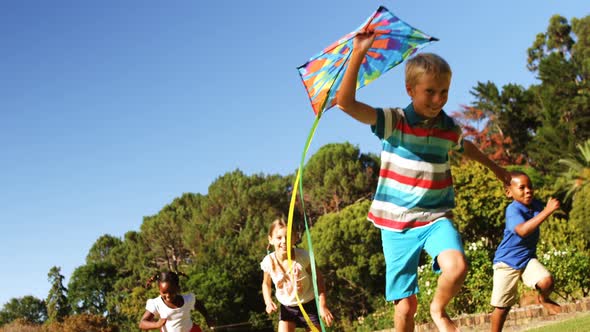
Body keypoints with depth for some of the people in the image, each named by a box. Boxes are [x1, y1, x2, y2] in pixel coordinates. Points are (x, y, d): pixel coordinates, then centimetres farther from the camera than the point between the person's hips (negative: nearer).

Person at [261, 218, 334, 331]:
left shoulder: (303, 256, -25)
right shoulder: (269, 261, -17)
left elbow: (318, 278, -11)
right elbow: (266, 284, 4)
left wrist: (323, 305, -15)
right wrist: (268, 301, -14)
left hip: (309, 306, -2)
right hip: (287, 308, 2)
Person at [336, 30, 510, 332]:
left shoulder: (449, 128, 3)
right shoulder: (393, 122, -10)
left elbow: (465, 147, 28)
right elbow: (345, 102, -24)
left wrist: (493, 166, 43)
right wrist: (358, 54, -31)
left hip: (436, 218, 2)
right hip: (396, 223, -2)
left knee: (456, 266, -27)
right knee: (405, 305, -2)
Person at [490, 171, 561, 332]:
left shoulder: (536, 205, -3)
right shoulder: (513, 210, -23)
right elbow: (522, 230, -44)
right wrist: (547, 211, -45)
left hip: (528, 258, 5)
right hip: (507, 261, -5)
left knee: (547, 282, -22)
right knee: (502, 306, 1)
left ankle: (544, 299, 13)